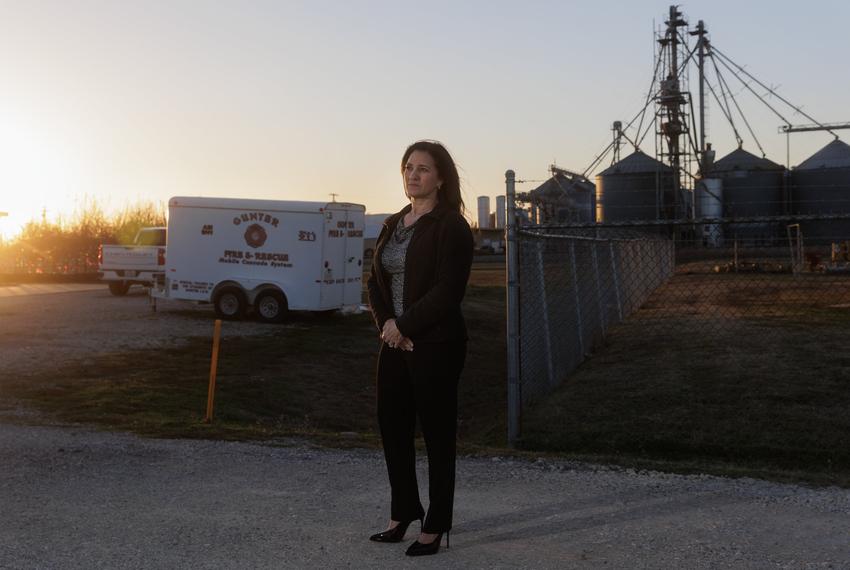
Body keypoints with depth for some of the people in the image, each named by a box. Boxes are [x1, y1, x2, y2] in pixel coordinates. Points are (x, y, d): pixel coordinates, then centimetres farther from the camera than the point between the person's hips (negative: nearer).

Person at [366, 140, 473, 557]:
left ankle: (435, 526, 14)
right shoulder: (393, 224, 13)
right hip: (395, 342, 7)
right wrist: (386, 324, -7)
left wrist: (404, 326, -14)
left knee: (437, 434, 2)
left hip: (436, 346, -7)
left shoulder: (451, 226, -9)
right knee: (392, 426, 12)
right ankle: (403, 513, 29)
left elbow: (447, 291, -18)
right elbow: (376, 281, 10)